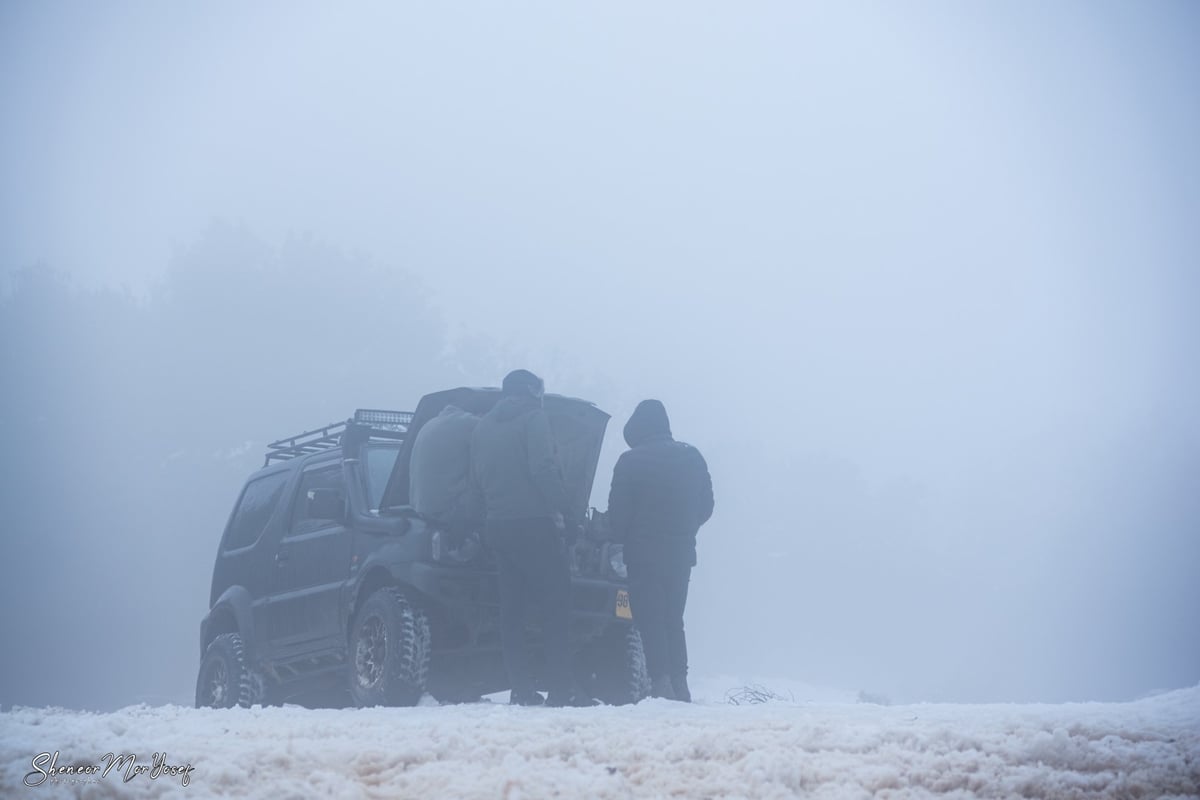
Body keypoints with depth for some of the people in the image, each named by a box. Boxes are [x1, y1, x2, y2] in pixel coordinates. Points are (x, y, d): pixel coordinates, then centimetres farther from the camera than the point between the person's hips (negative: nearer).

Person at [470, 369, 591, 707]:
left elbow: (476, 476, 19)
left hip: (497, 525, 7)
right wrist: (558, 509, -10)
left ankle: (521, 689, 5)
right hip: (533, 522, -7)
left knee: (512, 607, 8)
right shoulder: (533, 419, -4)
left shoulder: (482, 427, 17)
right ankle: (560, 689, -12)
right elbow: (542, 467, -15)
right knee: (555, 604, -6)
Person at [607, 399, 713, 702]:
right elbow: (706, 506, 10)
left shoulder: (631, 462, -9)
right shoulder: (693, 458, 6)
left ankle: (661, 683, -12)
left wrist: (622, 540, 7)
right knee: (673, 620, 14)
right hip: (682, 553, 5)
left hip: (644, 554, -5)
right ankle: (679, 685, 9)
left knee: (650, 621, -2)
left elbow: (618, 510, -9)